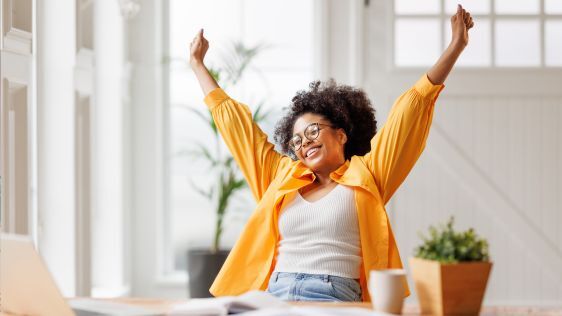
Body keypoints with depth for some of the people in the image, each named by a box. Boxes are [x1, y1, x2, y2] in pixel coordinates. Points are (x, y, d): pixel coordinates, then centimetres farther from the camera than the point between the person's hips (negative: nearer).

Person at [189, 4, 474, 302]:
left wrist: (455, 47, 7)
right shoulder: (283, 178, 22)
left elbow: (411, 109, 9)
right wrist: (197, 63, 40)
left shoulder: (365, 177, 13)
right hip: (273, 298, 3)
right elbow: (234, 121, 32)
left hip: (335, 301, -3)